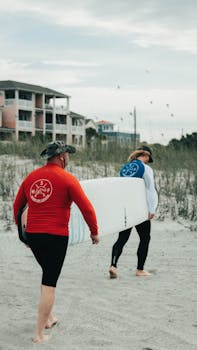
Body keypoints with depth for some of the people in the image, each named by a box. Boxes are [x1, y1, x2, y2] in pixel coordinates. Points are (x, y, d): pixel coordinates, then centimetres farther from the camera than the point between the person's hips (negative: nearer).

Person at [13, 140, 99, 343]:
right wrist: (94, 233, 3)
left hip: (32, 234, 6)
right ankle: (39, 334, 3)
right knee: (49, 283, 1)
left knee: (48, 274, 26)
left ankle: (48, 318, 34)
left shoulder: (31, 177, 8)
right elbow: (87, 208, -10)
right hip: (56, 236, -6)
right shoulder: (67, 179, -8)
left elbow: (17, 206, 17)